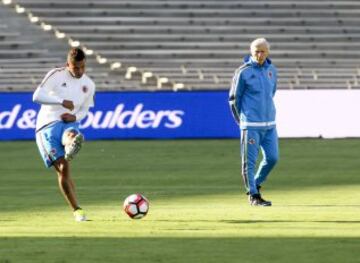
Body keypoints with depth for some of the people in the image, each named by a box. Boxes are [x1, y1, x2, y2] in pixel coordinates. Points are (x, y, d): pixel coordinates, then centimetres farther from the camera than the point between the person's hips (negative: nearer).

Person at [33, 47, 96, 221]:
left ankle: (70, 151, -69)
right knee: (63, 168, -12)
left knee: (73, 136, -38)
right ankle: (76, 210, -6)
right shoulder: (56, 75, -3)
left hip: (69, 124, 4)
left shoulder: (89, 85, 10)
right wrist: (62, 101, -20)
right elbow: (37, 96, -12)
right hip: (48, 125, -4)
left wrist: (75, 117, 0)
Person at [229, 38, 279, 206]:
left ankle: (256, 184, 25)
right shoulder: (243, 72, -9)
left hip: (269, 124, 5)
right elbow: (234, 98, -3)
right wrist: (241, 121, 4)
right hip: (251, 125, -5)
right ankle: (253, 195, 4)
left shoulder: (271, 70, 8)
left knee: (272, 157, 4)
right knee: (249, 161, -3)